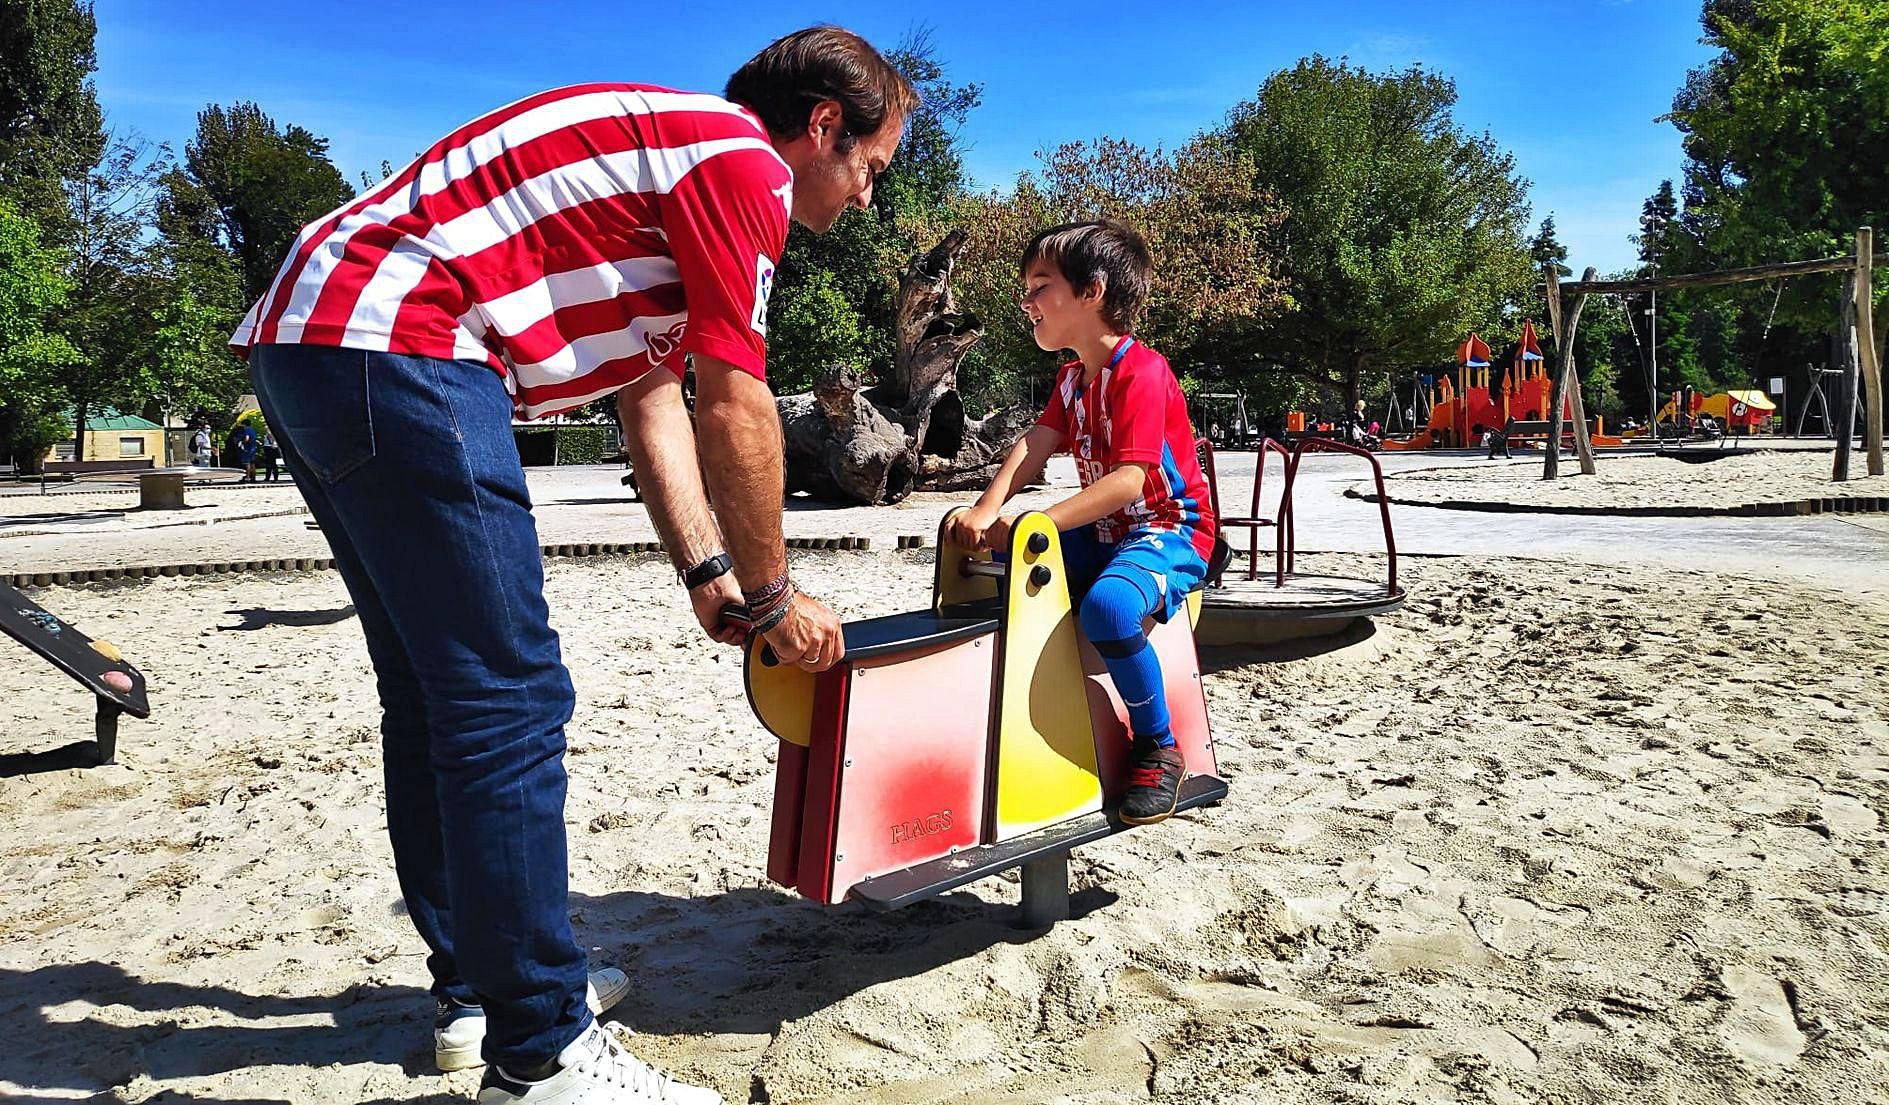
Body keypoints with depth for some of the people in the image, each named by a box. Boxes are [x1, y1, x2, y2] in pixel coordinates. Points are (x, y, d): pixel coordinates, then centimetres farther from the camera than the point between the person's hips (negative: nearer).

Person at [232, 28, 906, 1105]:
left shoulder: (672, 165, 26)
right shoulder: (742, 159, -5)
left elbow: (657, 404, 22)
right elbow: (736, 410, -8)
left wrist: (709, 572, 17)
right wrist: (772, 594, 3)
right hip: (395, 342, -11)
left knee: (441, 694, 15)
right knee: (512, 698, -9)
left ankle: (481, 983, 27)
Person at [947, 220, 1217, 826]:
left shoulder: (1141, 371, -18)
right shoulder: (1072, 377, 13)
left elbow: (1129, 480, -28)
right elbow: (1035, 443, -1)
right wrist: (987, 511, -20)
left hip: (1171, 531, -9)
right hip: (1104, 533, 10)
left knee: (1107, 606, -37)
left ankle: (1157, 750, -16)